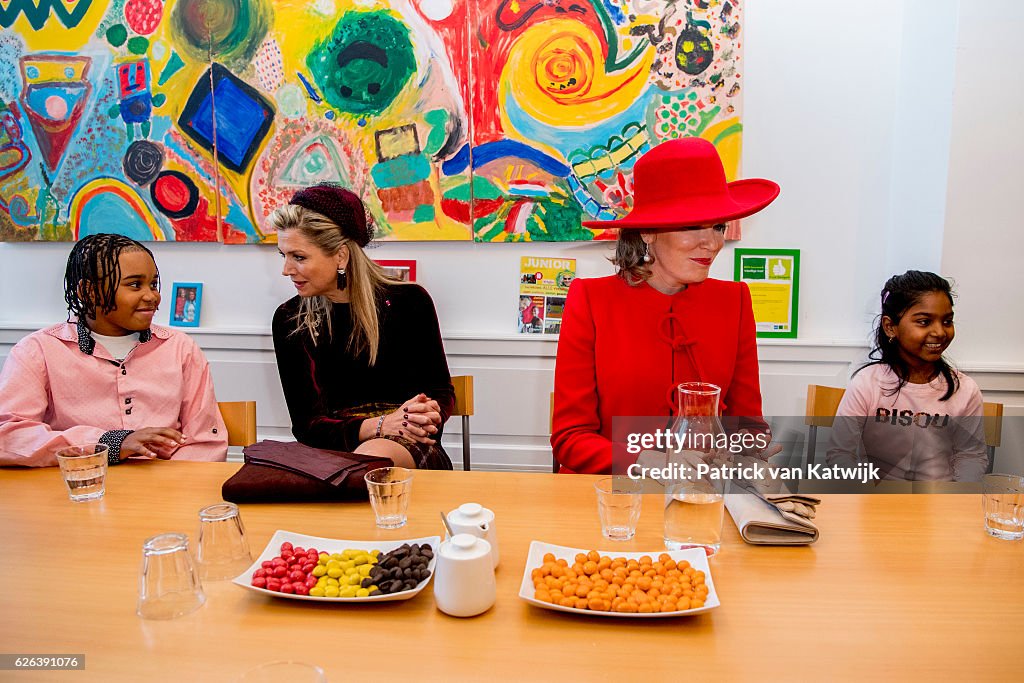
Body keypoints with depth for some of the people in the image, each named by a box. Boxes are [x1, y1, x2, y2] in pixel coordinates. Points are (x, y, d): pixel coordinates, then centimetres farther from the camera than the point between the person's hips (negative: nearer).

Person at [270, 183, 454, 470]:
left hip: (409, 446, -1)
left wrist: (429, 412, -18)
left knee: (371, 457, -37)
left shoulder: (408, 301, -2)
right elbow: (306, 424, 1)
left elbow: (442, 393, 8)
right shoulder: (289, 319, 4)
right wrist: (379, 425, -17)